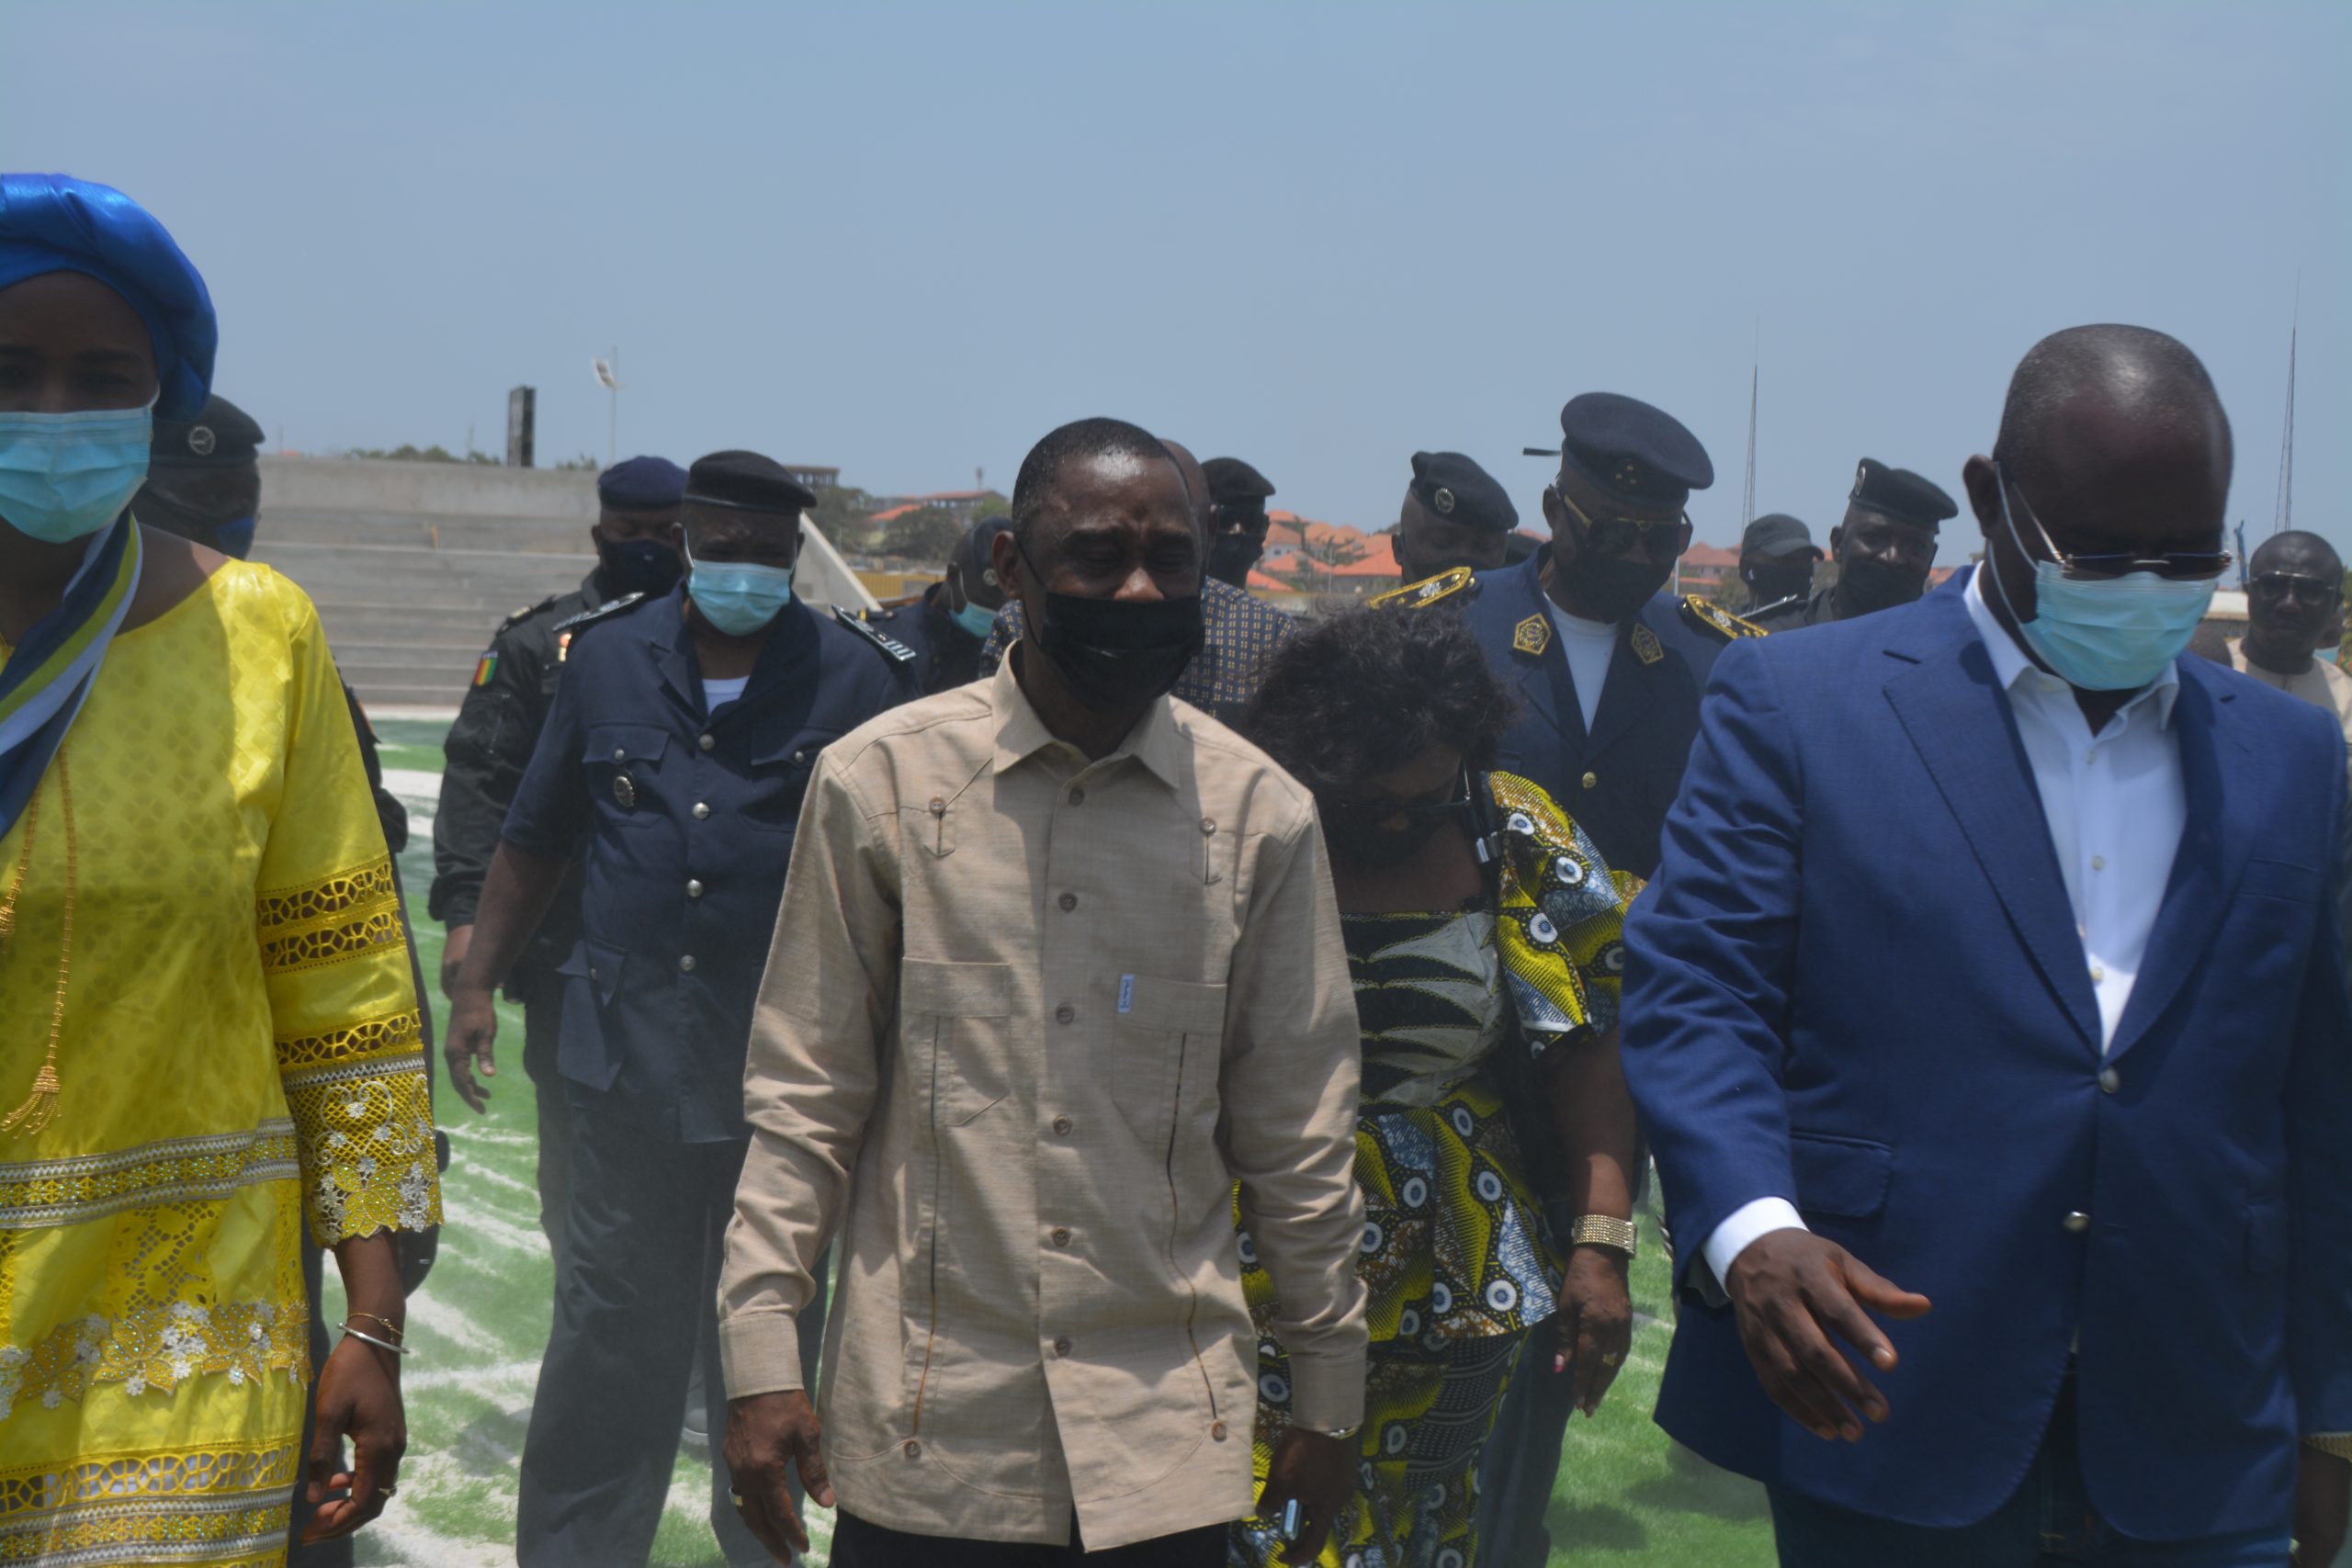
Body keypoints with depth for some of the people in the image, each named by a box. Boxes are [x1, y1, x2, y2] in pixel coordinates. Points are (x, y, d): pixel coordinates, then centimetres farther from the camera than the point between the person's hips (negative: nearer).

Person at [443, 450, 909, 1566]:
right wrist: (477, 983, 10)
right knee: (612, 1319, 6)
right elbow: (535, 838, 14)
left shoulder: (850, 674, -1)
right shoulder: (607, 656, 6)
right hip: (629, 1044, 1)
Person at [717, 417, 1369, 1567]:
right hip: (926, 1428, -1)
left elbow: (1299, 1137, 7)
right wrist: (761, 1361, -3)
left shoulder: (1261, 815, 0)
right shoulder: (883, 781, -3)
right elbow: (803, 1101, 1)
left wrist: (1329, 1400, 10)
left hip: (1168, 1434, 1)